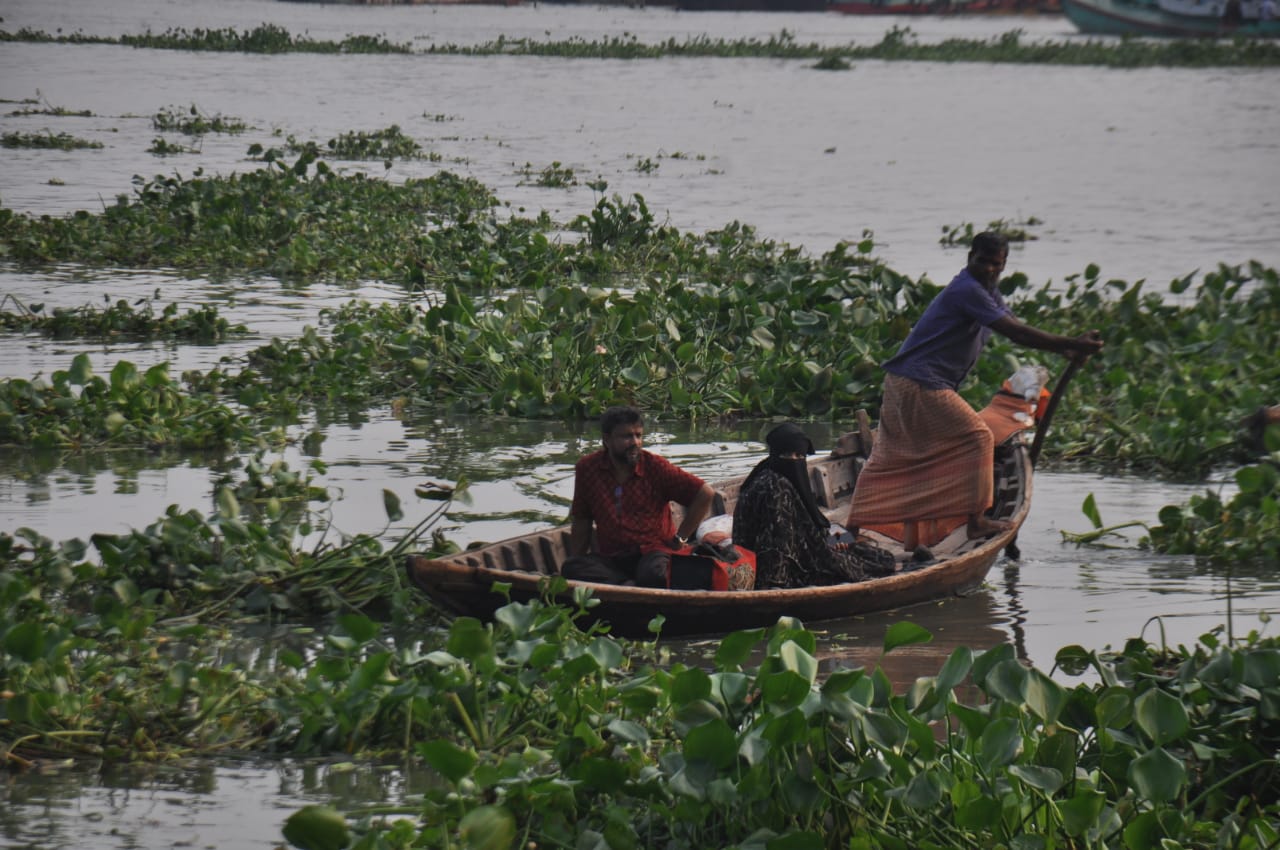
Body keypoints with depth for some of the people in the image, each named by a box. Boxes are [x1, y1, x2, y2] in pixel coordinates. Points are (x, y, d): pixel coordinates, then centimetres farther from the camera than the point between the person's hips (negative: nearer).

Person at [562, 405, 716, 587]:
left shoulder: (655, 467, -3)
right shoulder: (587, 468, 4)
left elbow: (705, 494, -5)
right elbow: (581, 522, 11)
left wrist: (679, 538, -4)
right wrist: (576, 567, 6)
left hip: (653, 551, -3)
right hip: (610, 558, 3)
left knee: (653, 574, -40)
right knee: (570, 567, -28)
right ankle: (630, 586, -31)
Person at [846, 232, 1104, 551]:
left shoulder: (988, 292, 16)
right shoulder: (967, 291, -18)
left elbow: (1017, 331, 9)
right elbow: (1015, 333, -24)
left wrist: (1066, 348, -5)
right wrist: (1071, 345, -24)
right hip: (922, 385, -11)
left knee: (889, 458, 13)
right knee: (977, 438, -6)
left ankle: (853, 528, 16)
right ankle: (975, 521, -4)